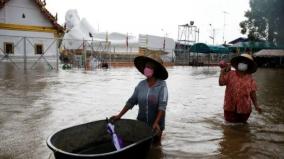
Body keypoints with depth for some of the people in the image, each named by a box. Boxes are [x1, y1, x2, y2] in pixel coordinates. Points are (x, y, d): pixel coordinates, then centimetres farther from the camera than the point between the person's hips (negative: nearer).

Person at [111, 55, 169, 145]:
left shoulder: (162, 85, -17)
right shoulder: (141, 84, -4)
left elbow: (162, 105, -23)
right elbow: (131, 101, -2)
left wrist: (156, 123, -33)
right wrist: (119, 115, -7)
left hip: (156, 124, -3)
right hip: (141, 122, 3)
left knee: (155, 144, 19)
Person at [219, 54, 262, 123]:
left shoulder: (250, 79, 0)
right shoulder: (230, 74, -2)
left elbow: (252, 93, 3)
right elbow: (221, 83, -13)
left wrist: (256, 106, -2)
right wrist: (223, 71, -16)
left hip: (244, 109, 1)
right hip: (230, 108, -1)